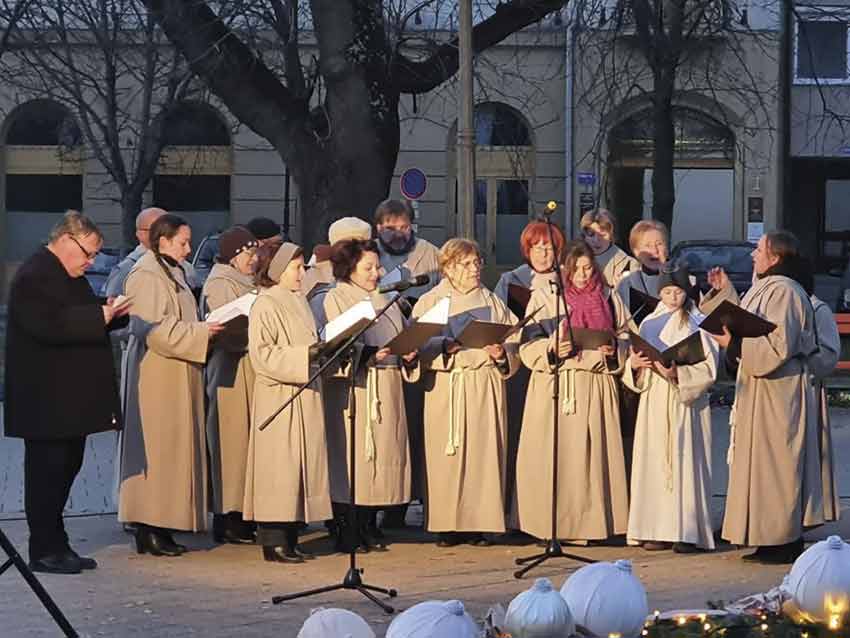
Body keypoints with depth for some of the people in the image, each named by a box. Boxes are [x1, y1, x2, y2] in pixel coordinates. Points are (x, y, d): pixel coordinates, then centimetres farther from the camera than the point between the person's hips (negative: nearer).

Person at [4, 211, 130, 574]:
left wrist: (111, 314, 5)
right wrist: (99, 316, -25)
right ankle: (44, 551, 2)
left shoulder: (68, 275, 17)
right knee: (46, 472, -4)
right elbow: (49, 325, -26)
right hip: (46, 400, -10)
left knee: (66, 467, 12)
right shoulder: (34, 276, -15)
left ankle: (56, 546, 19)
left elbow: (79, 322, 24)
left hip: (70, 399, 10)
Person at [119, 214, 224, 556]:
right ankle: (149, 529, -4)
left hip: (178, 375, 10)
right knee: (158, 448, -7)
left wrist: (204, 331, 8)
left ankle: (161, 526, 11)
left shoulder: (172, 273, 17)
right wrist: (200, 333, -18)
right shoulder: (146, 277, -13)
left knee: (175, 448, 8)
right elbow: (154, 329, -20)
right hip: (157, 377, -10)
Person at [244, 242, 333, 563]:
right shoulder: (265, 306, -11)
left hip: (305, 395, 9)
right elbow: (263, 355, -18)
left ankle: (289, 540, 13)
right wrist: (304, 355, -21)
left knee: (303, 464, 8)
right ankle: (274, 542, -3)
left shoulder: (299, 302, 16)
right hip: (278, 396, -9)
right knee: (279, 467, -7)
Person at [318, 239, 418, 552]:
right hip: (352, 388, -6)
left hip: (387, 388, 6)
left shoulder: (385, 301, 21)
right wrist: (366, 357, -24)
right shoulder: (335, 299, 0)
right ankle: (345, 529, -4)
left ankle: (368, 527, 9)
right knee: (349, 451, -8)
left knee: (384, 452, 3)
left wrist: (409, 355, -2)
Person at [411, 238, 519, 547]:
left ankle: (481, 523, 1)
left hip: (486, 390, 2)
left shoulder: (493, 303, 16)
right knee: (447, 455, -6)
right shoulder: (429, 302, 8)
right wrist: (444, 347, -21)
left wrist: (501, 353, -11)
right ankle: (449, 525, -1)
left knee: (484, 454, -3)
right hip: (445, 388, -2)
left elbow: (513, 344, 10)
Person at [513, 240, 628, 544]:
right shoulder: (543, 298, 6)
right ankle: (550, 526, -2)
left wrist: (614, 349, -8)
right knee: (555, 457, -6)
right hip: (554, 389, -2)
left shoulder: (609, 299, 12)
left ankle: (591, 523, 2)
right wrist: (552, 349, -19)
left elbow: (627, 344, 13)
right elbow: (528, 349, -1)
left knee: (592, 456, -2)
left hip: (597, 388, 2)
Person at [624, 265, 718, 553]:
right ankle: (659, 529, 5)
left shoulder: (698, 324, -1)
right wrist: (634, 364, -7)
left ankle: (687, 531, -5)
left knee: (685, 462, -7)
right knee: (654, 463, 1)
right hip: (654, 402, 5)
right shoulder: (649, 323, 13)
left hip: (686, 403, -5)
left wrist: (678, 373, -20)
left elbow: (708, 369, -7)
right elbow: (634, 375, 15)